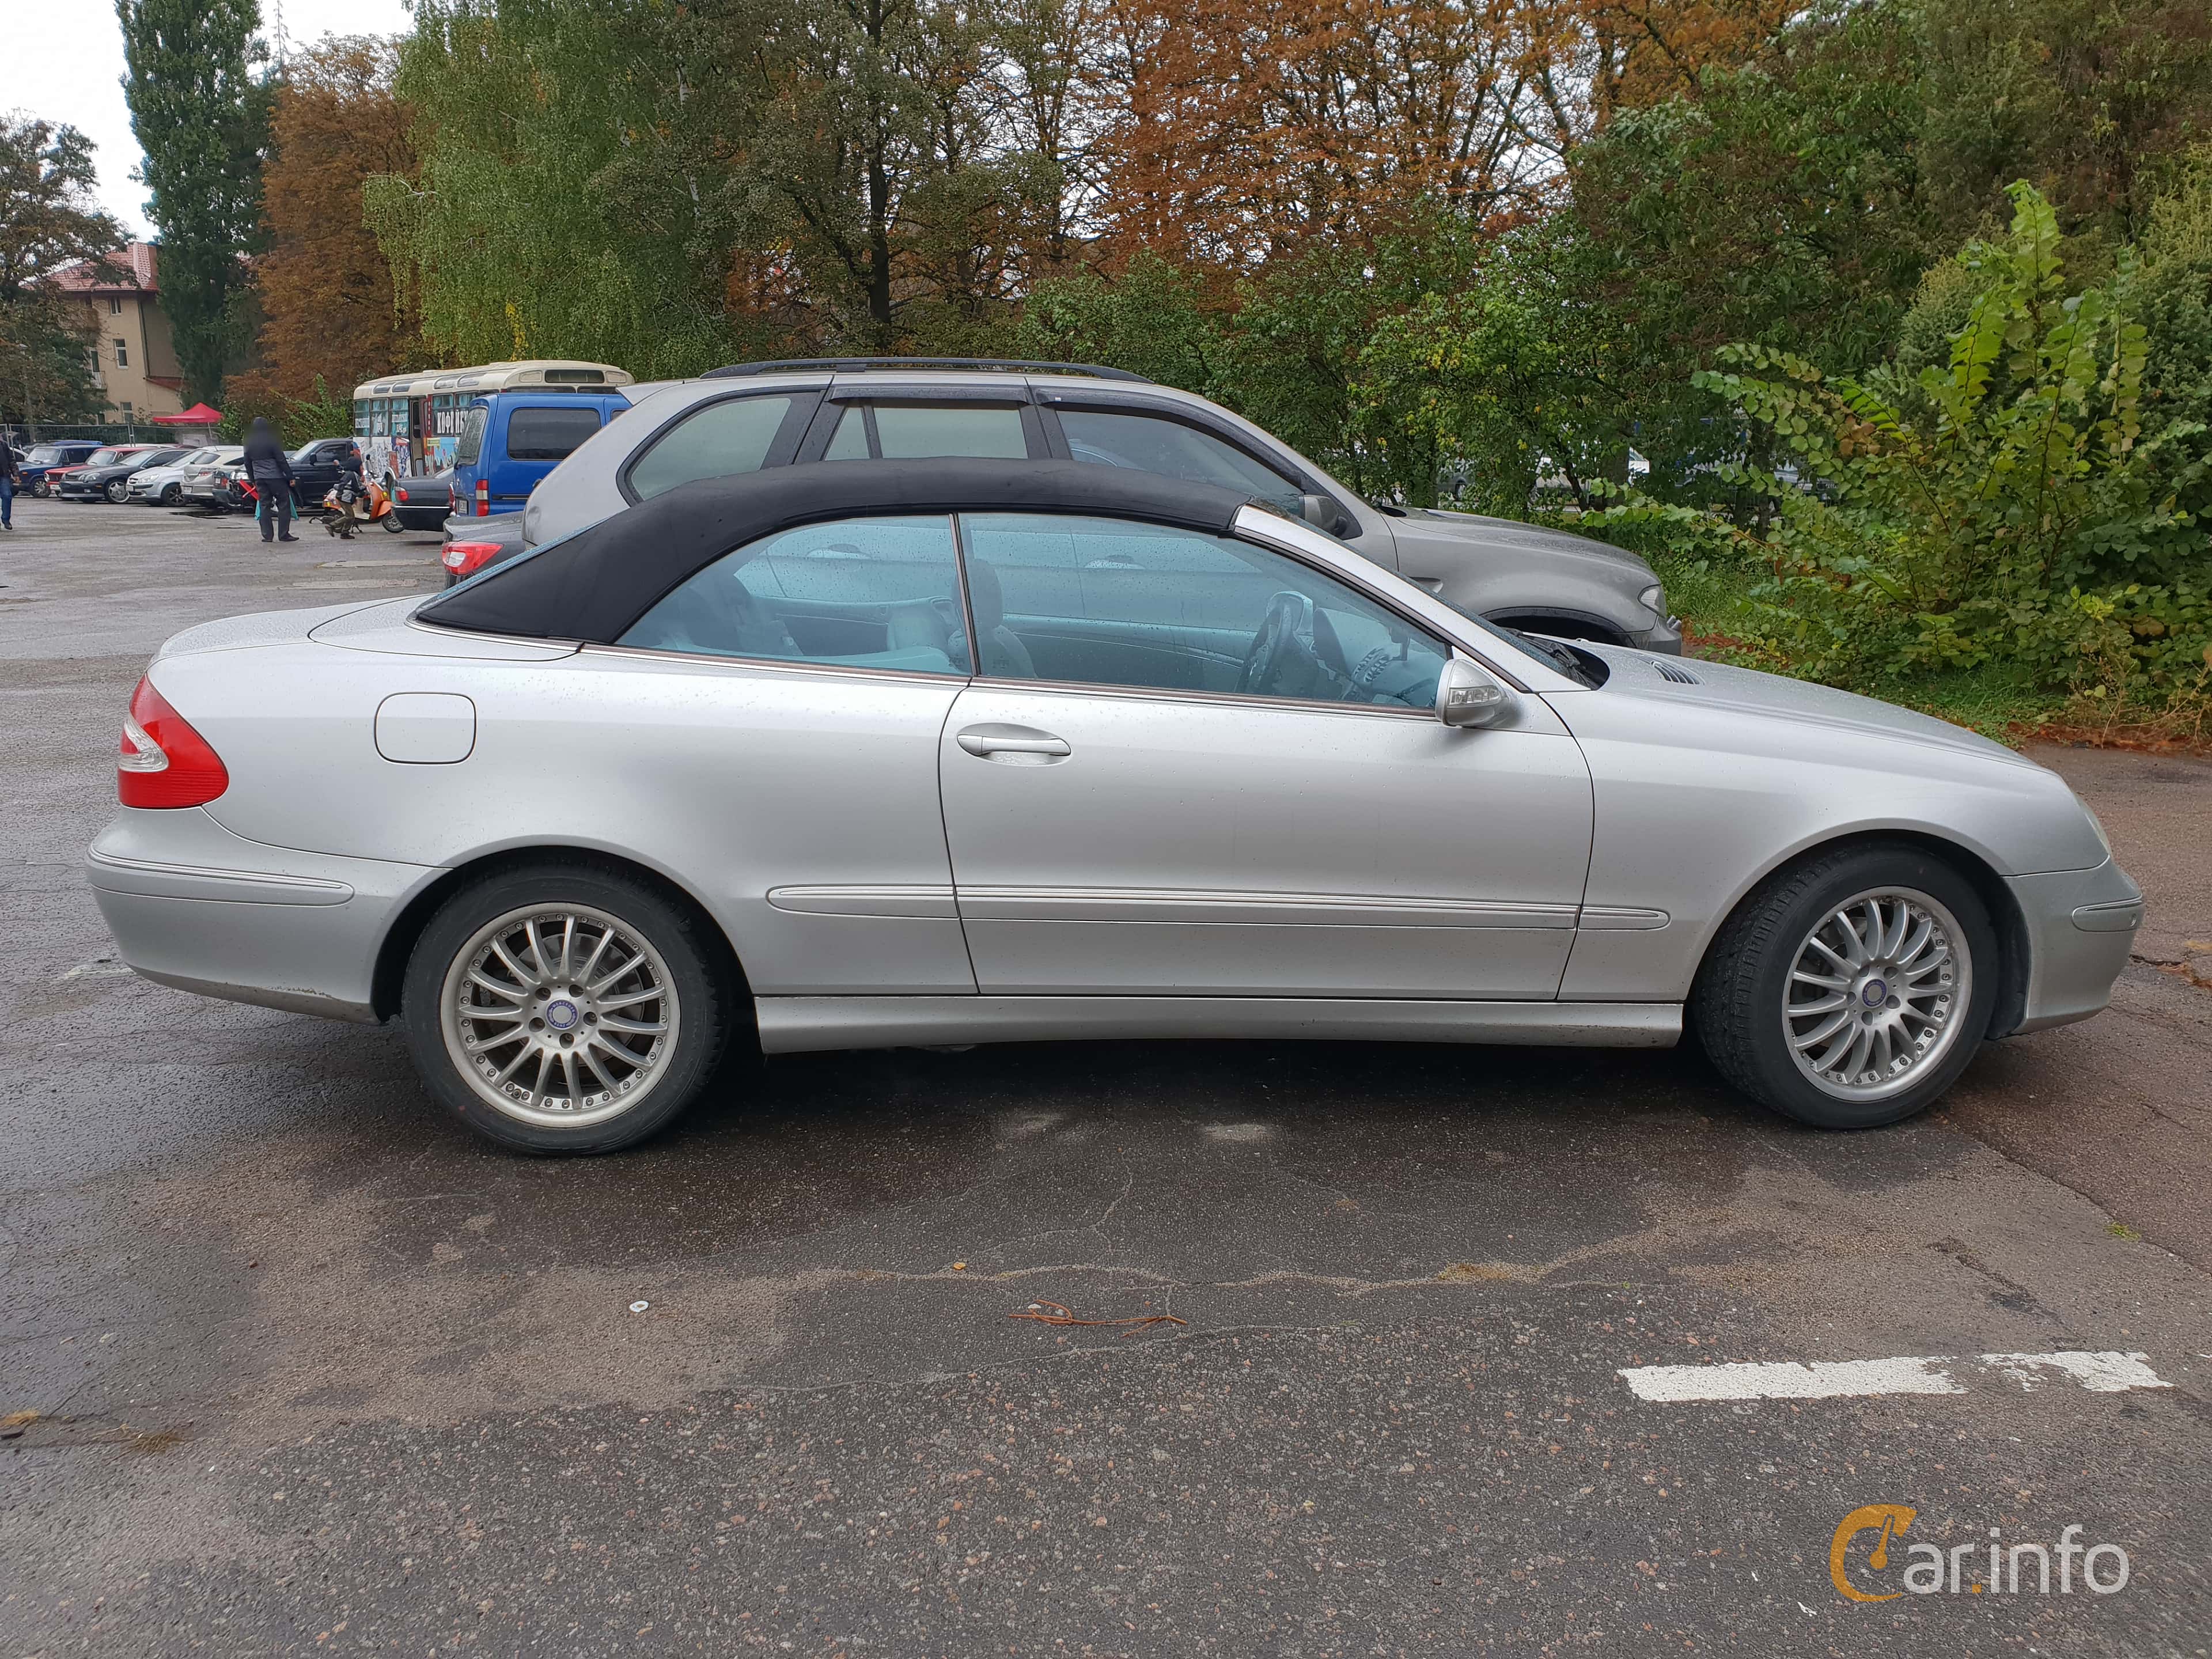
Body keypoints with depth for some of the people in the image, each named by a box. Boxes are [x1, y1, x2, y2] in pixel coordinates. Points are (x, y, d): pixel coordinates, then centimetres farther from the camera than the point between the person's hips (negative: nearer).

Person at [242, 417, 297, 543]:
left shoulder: (250, 444, 10)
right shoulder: (271, 441, -11)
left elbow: (248, 464, 17)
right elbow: (281, 460, -12)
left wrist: (253, 479, 26)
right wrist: (290, 477, -8)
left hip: (260, 479, 6)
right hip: (275, 477, -6)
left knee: (264, 505, 9)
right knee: (284, 504, 1)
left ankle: (267, 535, 4)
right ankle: (284, 534, -3)